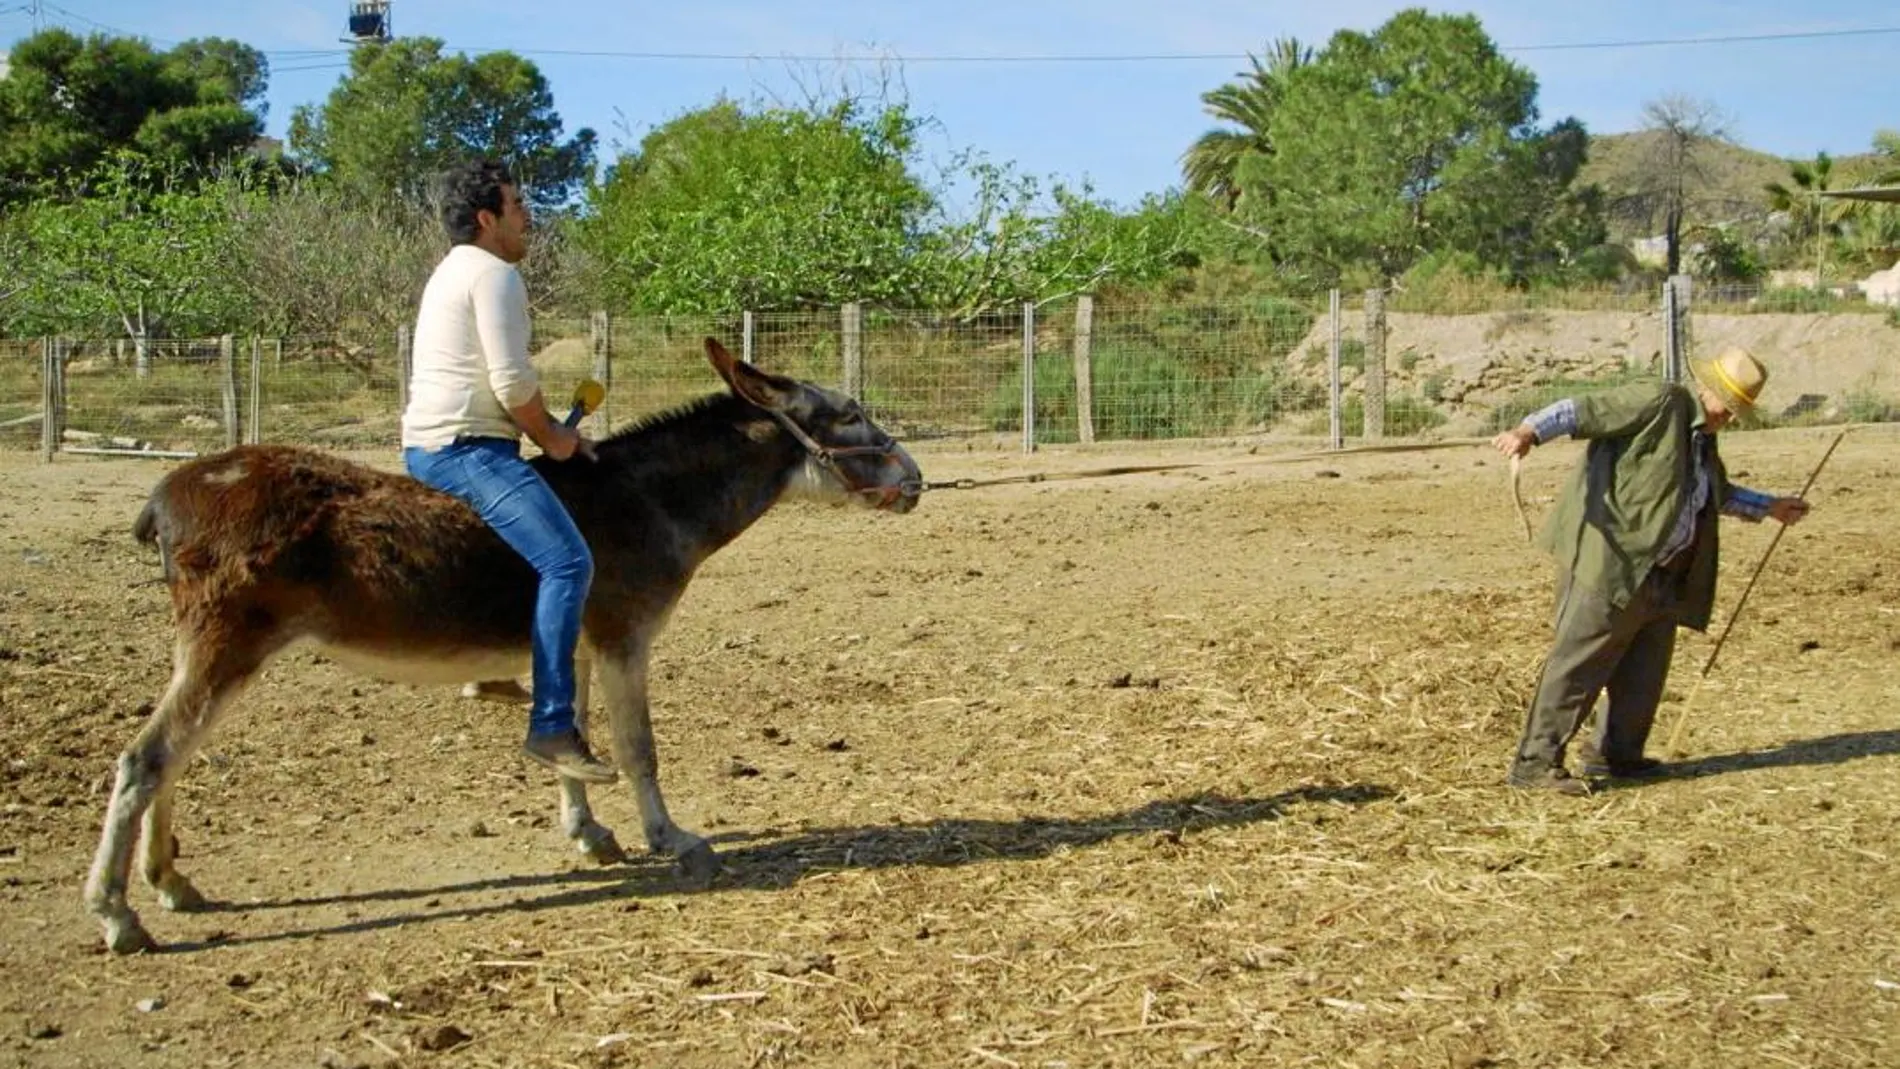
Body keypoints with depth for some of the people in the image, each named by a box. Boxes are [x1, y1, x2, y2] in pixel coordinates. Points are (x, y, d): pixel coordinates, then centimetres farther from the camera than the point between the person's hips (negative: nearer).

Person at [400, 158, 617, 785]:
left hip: (425, 447, 11)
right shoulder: (494, 273, -10)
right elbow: (512, 382, -19)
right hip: (466, 449, -11)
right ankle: (552, 728, -29)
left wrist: (555, 431, 17)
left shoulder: (455, 271, 22)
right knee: (568, 563, -23)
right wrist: (550, 437, -3)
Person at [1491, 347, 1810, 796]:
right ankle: (1534, 762, -8)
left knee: (1647, 662, 14)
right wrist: (1529, 431, -36)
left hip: (1660, 572, 10)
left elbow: (1718, 494, 40)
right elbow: (1583, 410, -20)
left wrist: (1769, 506, 44)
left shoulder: (1703, 438, 20)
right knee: (1579, 659, -10)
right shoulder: (1660, 402, -8)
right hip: (1611, 559, -10)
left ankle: (1616, 753, 28)